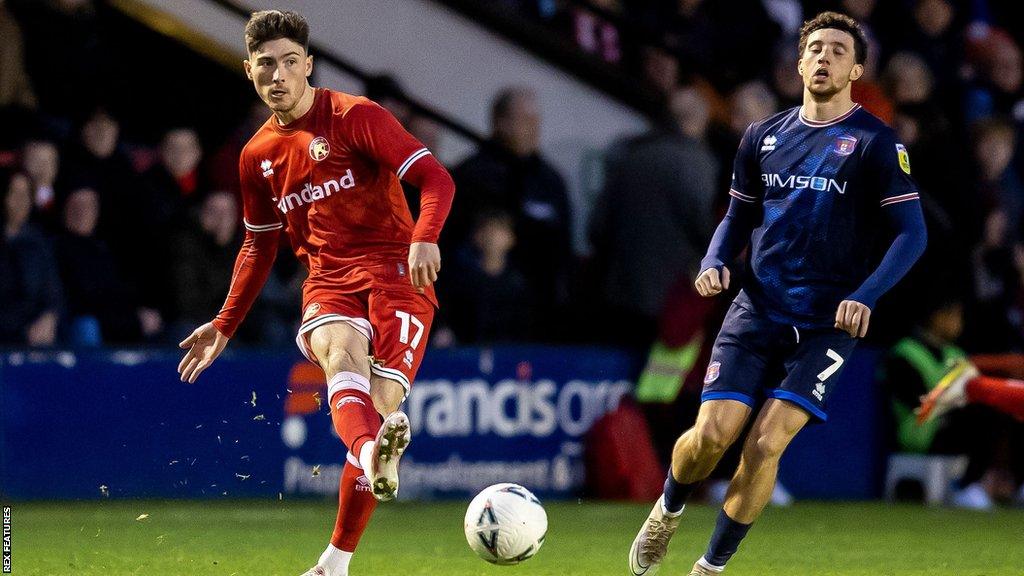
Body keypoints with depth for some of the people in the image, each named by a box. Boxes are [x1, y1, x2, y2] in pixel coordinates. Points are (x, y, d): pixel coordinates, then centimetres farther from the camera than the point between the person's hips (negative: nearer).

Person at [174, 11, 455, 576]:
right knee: (342, 354, -33)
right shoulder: (257, 155, 15)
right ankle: (374, 455, -67)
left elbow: (435, 178, -10)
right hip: (327, 281, 3)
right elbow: (260, 244, 29)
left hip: (394, 273, -3)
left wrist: (424, 239, -30)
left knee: (380, 407, -16)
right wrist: (224, 325, 26)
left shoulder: (355, 117, -2)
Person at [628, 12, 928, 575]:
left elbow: (912, 233, -6)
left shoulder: (875, 142, -3)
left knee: (764, 445, -14)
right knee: (712, 433, -11)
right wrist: (714, 262, 0)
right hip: (756, 311, 3)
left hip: (825, 323, -3)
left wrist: (865, 296, -19)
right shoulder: (762, 136, 10)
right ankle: (668, 511, 21)